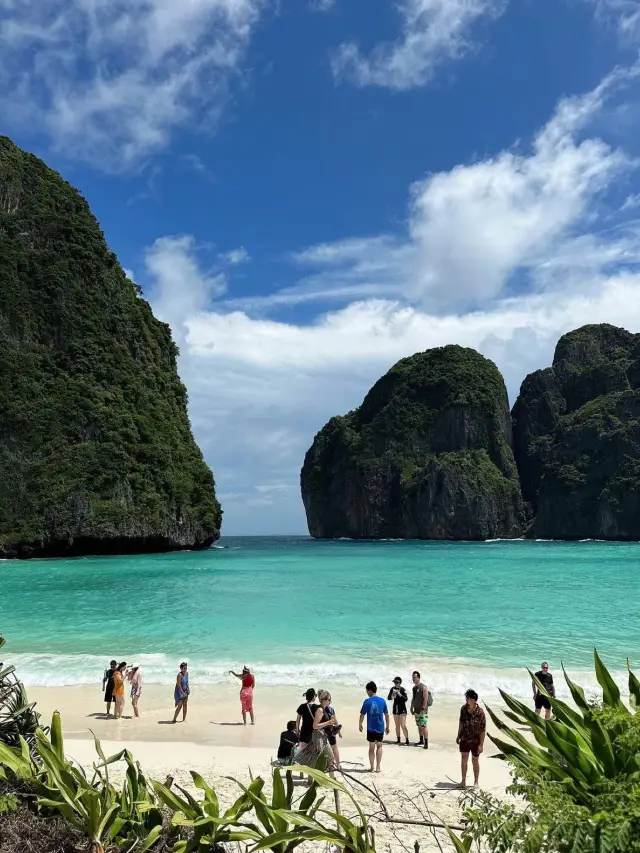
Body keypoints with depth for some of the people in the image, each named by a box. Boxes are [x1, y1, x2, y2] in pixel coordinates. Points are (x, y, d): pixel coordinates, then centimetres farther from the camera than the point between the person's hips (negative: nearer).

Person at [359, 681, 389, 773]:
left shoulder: (367, 701, -10)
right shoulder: (382, 701, 0)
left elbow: (362, 715, -6)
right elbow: (386, 714, 6)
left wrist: (360, 725, 10)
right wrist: (387, 726, 17)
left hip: (371, 728, -2)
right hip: (380, 728, 2)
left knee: (371, 748, 11)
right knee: (379, 746, 17)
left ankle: (372, 767, 16)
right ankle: (378, 767, 12)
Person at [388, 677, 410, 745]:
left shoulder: (402, 689, -14)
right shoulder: (393, 689, 1)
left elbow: (406, 699, -22)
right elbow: (388, 698, 4)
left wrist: (400, 695, -34)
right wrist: (392, 697, -17)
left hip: (402, 709, -6)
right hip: (395, 708, 6)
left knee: (403, 726, -11)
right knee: (397, 725, 12)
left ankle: (407, 740, -8)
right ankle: (398, 740, 20)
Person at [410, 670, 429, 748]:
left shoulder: (423, 687, -12)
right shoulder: (414, 687, 13)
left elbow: (426, 699, -16)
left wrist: (423, 709, -20)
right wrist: (412, 707, 16)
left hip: (422, 711, -8)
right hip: (416, 710, 8)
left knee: (424, 726, -10)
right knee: (419, 726, 13)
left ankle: (426, 743, -10)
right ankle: (421, 741, 22)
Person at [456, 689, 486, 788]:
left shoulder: (480, 712, -23)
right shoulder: (463, 708, -8)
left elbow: (483, 730, -17)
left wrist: (481, 744, -17)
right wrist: (458, 735, 12)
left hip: (475, 740, -4)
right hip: (464, 739, 4)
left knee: (475, 761, 10)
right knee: (464, 760, 10)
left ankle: (476, 782, 25)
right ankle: (463, 780, 24)